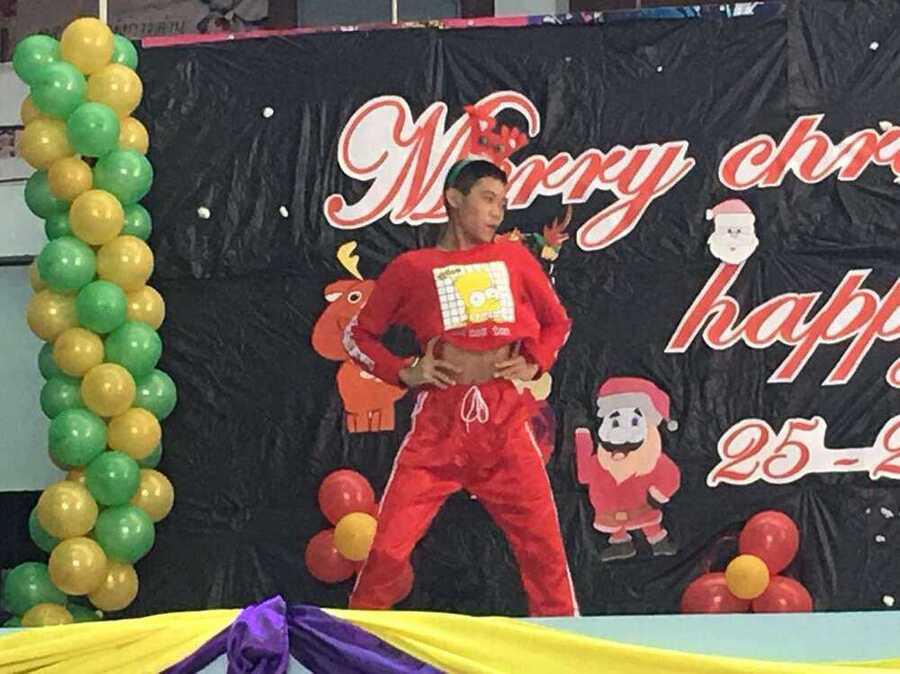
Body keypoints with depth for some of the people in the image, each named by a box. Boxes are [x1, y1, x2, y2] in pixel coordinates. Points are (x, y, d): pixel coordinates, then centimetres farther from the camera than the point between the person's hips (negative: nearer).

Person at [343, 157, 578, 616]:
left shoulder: (514, 259, 13)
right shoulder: (411, 269, 7)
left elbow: (557, 321, 25)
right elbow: (357, 335, 15)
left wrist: (534, 362, 7)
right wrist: (403, 372, 0)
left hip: (505, 425, 2)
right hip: (437, 427, -2)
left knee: (544, 548, 2)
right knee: (389, 548, -7)